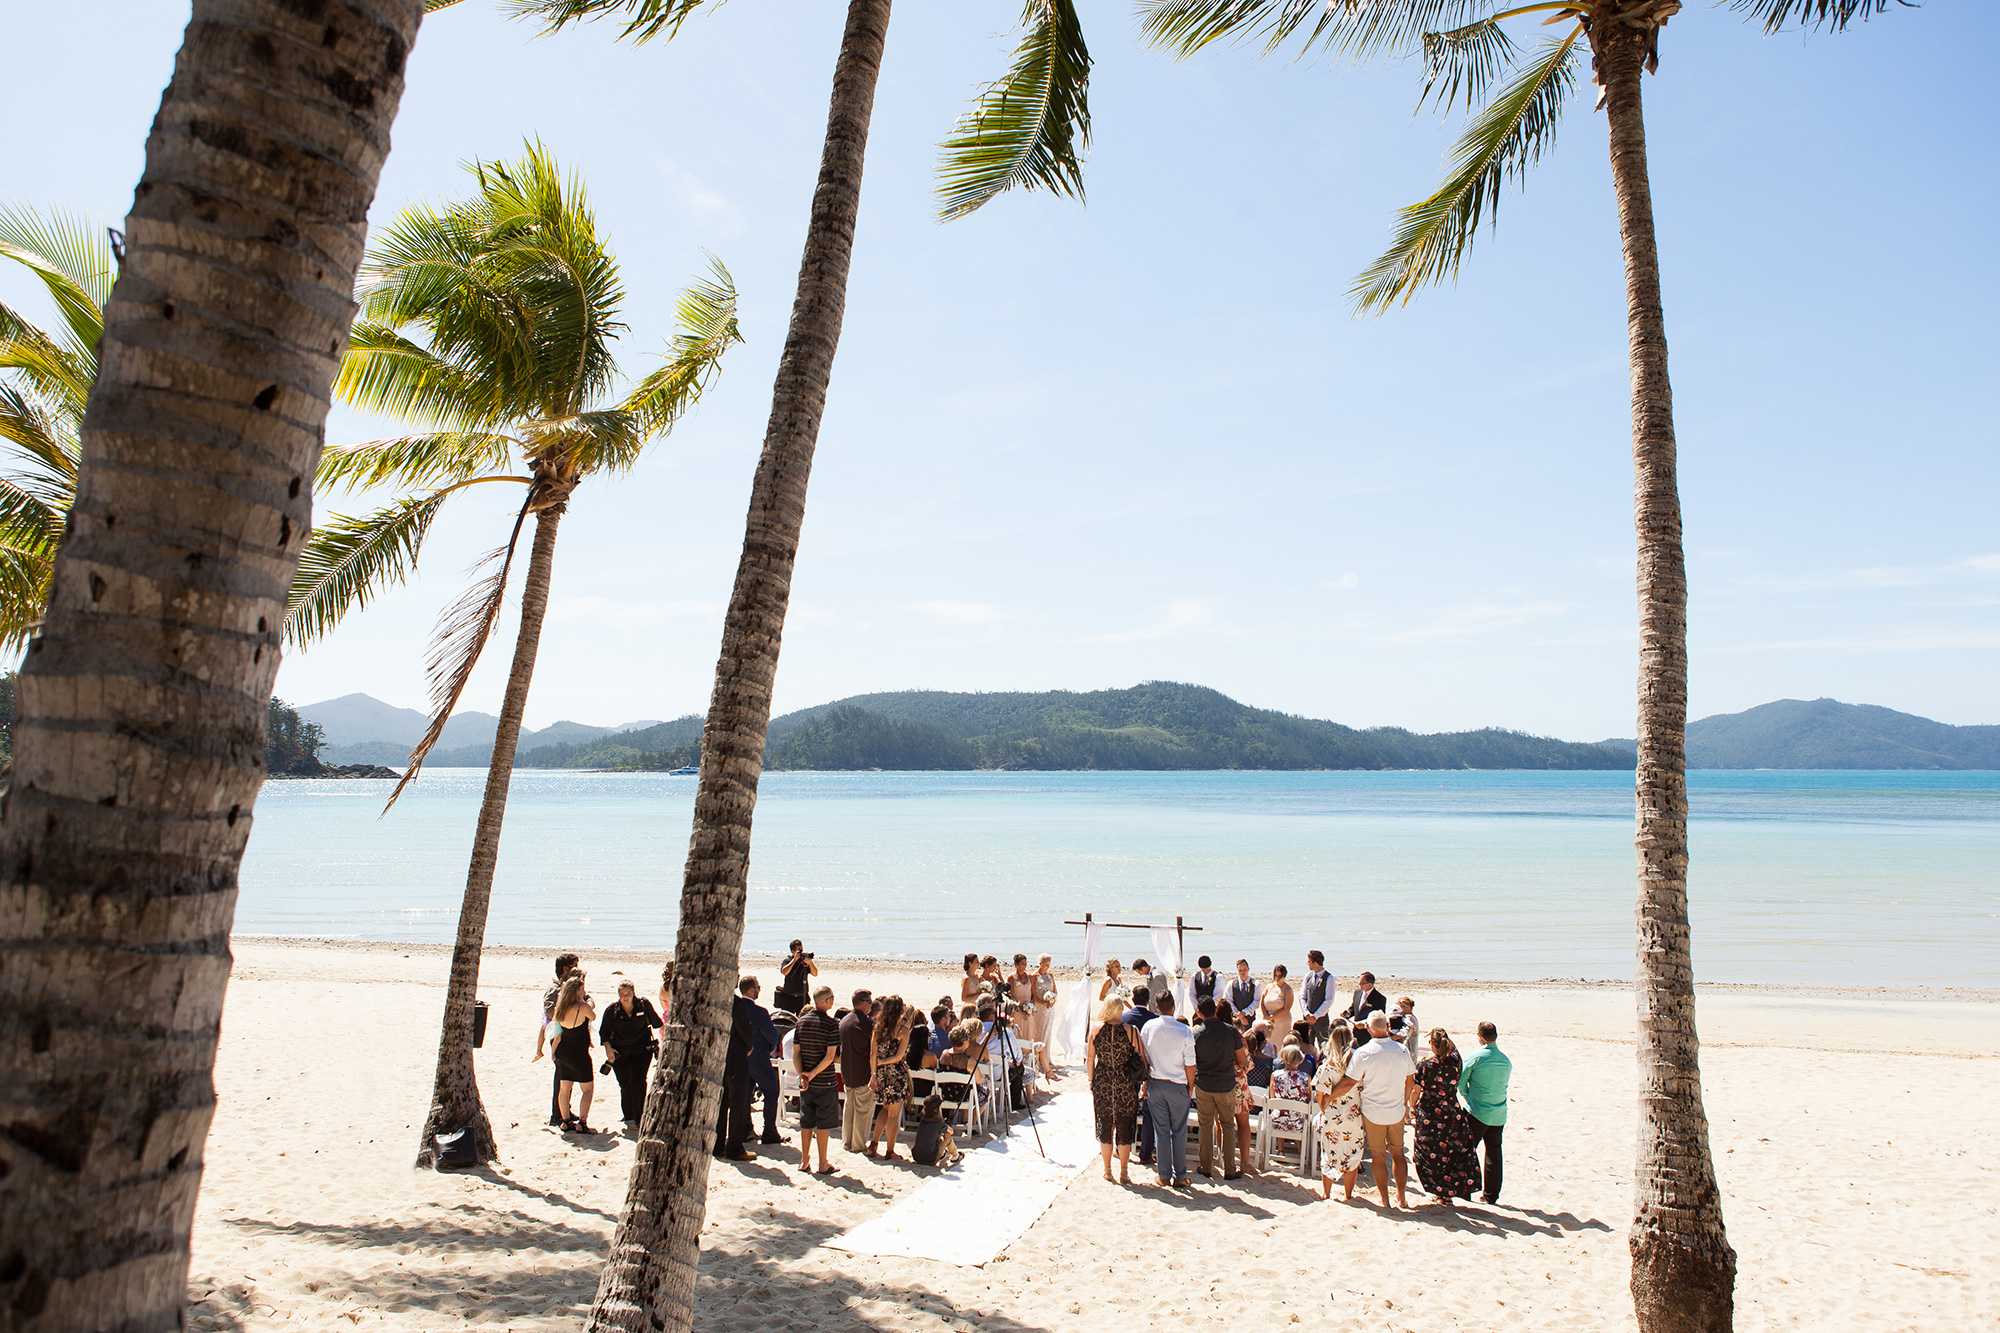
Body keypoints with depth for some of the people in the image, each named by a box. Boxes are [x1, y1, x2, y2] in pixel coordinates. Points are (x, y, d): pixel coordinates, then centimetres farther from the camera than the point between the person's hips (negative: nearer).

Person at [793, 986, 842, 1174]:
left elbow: (795, 1052, 1)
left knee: (806, 1121, 14)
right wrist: (812, 1074, -14)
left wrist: (802, 1075, -5)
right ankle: (823, 1163, 11)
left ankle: (804, 1160, 22)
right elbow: (830, 1056, -18)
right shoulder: (831, 1024, -13)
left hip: (806, 1081, 5)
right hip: (825, 1081, -5)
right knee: (823, 1123, 5)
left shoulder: (801, 1021, 3)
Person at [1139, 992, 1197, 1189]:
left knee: (1160, 1131, 10)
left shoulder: (1148, 1027, -7)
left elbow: (1143, 1058, 1)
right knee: (1179, 1132, 8)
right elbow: (1190, 1064, -9)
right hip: (1178, 1086, -2)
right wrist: (1190, 1087, 5)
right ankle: (1179, 1177, 13)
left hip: (1155, 1084, 2)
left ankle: (1164, 1175, 16)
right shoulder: (1184, 1031, -14)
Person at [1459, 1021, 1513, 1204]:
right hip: (1499, 1115, 5)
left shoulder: (1476, 1057, -12)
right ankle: (1490, 1194, 19)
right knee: (1494, 1153, 13)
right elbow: (1505, 1084, 12)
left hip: (1477, 1113, -5)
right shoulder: (1506, 1060, 2)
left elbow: (1461, 1082, -4)